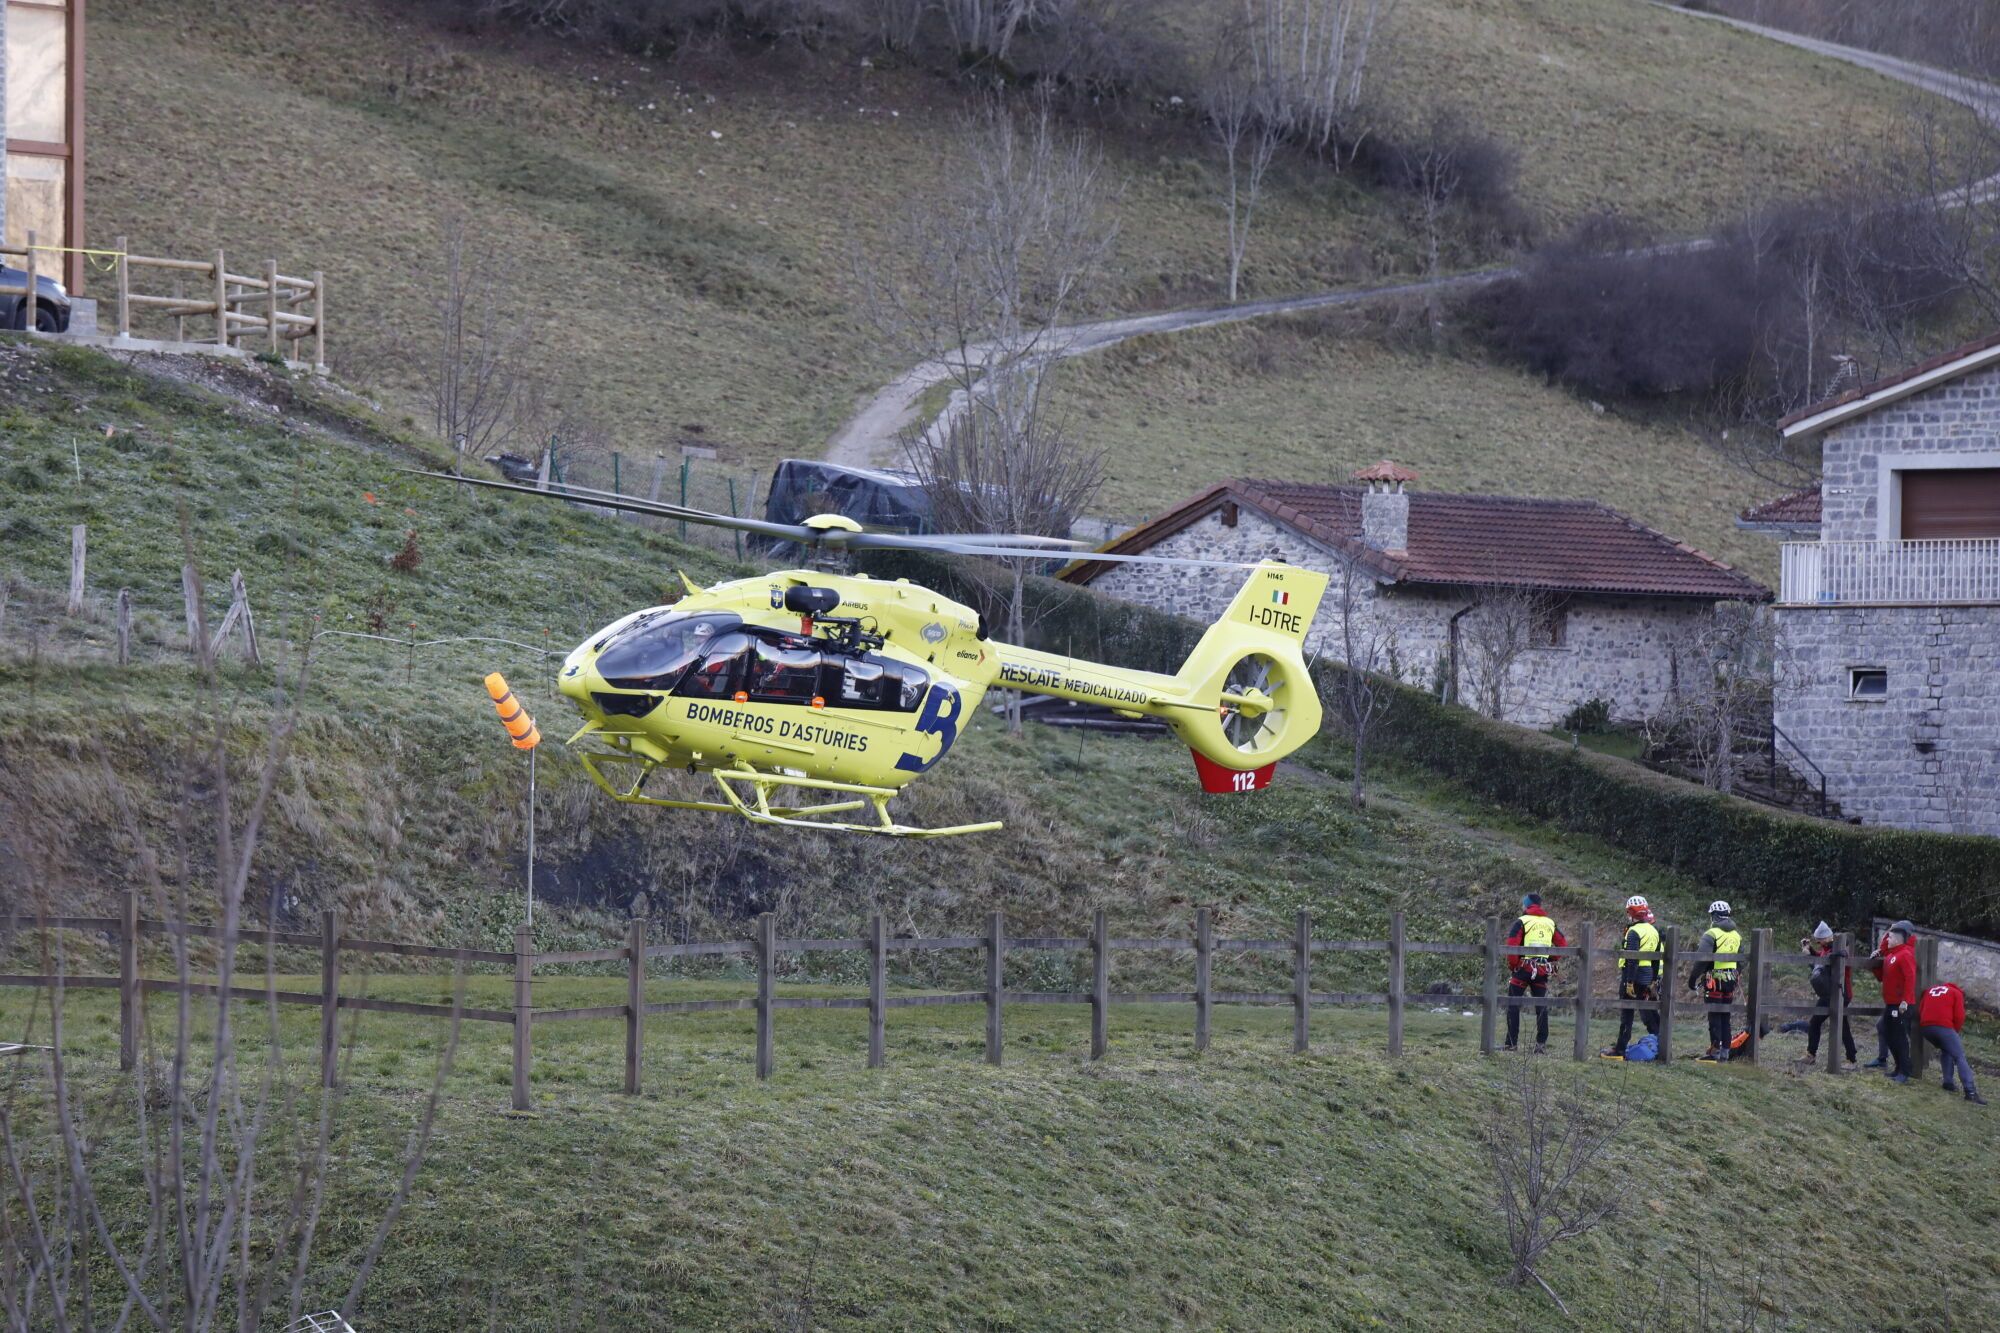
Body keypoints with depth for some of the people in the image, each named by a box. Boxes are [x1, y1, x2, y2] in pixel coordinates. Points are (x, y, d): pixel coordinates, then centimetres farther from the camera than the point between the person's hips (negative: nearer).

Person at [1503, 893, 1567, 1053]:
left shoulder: (1522, 921, -4)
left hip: (1524, 968, -4)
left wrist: (1512, 966, -3)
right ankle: (1541, 1043, 8)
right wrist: (1552, 960, 15)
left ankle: (1511, 1043, -3)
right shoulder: (1550, 923, 11)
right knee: (1541, 1005, 11)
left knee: (1513, 1005, 2)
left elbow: (1512, 945, -13)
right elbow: (1562, 943, 11)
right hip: (1543, 971, 4)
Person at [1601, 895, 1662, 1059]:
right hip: (1648, 976, 8)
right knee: (1649, 1012, 14)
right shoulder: (1654, 931, 12)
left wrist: (1629, 982, -20)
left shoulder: (1634, 932, -14)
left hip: (1634, 974, -8)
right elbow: (1656, 958, 18)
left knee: (1626, 1014, -5)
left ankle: (1619, 1051, -4)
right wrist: (1654, 980, 23)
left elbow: (1632, 959, -20)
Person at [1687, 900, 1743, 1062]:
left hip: (1714, 980, -6)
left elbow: (1702, 959, -17)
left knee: (1714, 1016, -4)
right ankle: (1725, 1050, 14)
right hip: (1730, 981, 6)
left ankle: (1715, 1051, -7)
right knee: (1725, 1016, 12)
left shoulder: (1711, 934, -10)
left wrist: (1693, 977, -10)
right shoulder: (1737, 935, 12)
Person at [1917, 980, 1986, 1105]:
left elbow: (1920, 1010, 20)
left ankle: (1948, 1083, 17)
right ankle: (1970, 1092, -17)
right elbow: (1959, 1016, 2)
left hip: (1925, 1027, 5)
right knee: (1960, 1058, -3)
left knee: (1946, 1051, 29)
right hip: (1944, 1027, -5)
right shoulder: (1956, 993, 13)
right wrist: (1956, 1032, 17)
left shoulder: (1930, 991, 28)